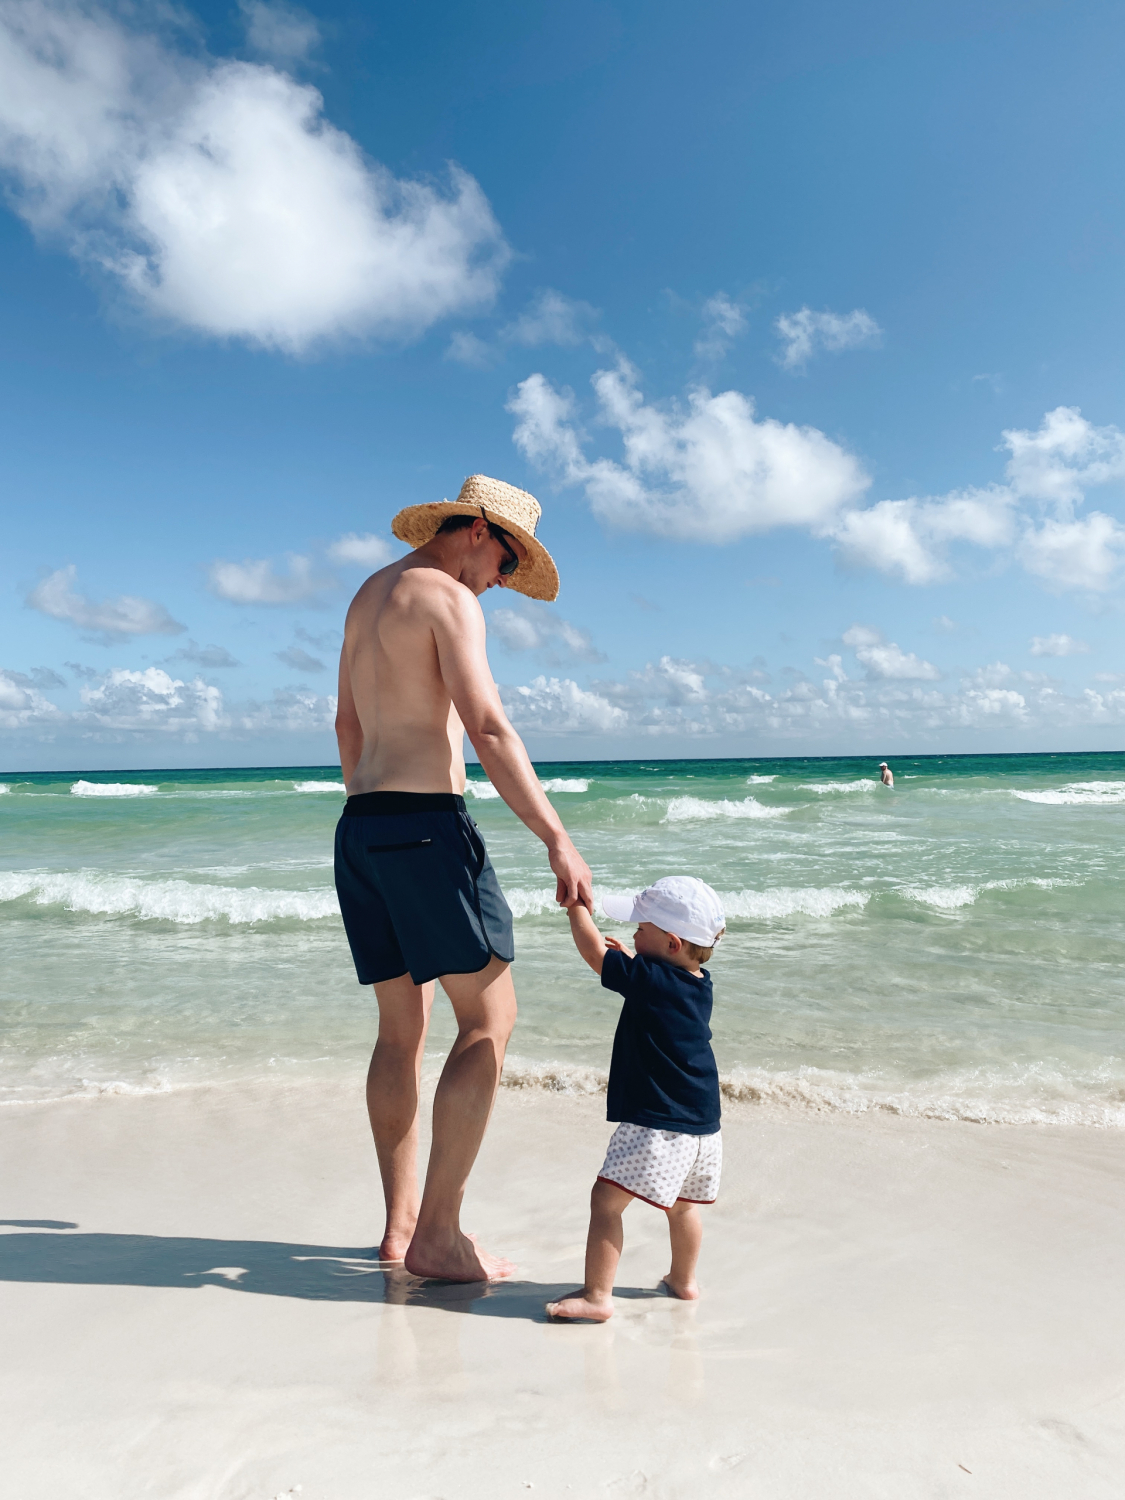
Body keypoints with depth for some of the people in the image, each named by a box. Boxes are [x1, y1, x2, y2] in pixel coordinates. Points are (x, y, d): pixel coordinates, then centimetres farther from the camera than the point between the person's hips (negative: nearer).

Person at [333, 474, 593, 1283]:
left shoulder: (370, 594, 21)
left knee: (403, 1026, 13)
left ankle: (402, 1222, 21)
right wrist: (559, 839, -19)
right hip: (427, 823, -9)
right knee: (490, 1018, -2)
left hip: (360, 825, 9)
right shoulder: (449, 600, -8)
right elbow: (489, 731, -19)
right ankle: (438, 1235, 0)